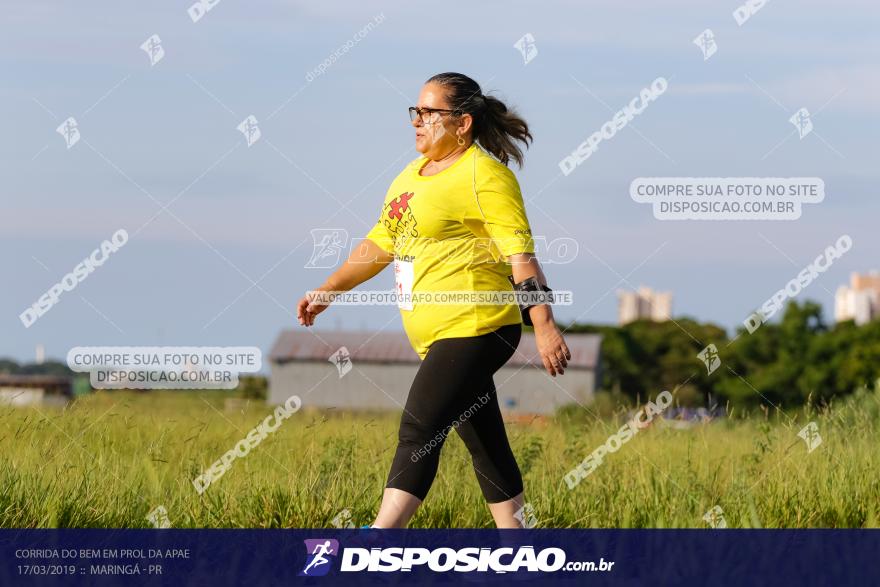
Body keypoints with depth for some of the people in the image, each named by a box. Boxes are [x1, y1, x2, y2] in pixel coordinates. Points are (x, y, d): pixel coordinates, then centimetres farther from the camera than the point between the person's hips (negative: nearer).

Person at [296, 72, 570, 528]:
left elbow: (521, 255, -17)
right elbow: (379, 244, 23)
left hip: (474, 330, -9)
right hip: (437, 336, 9)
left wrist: (544, 326, -23)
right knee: (484, 444, 12)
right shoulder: (412, 175, 16)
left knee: (418, 433, -14)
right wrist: (326, 292, 18)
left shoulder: (485, 176, -11)